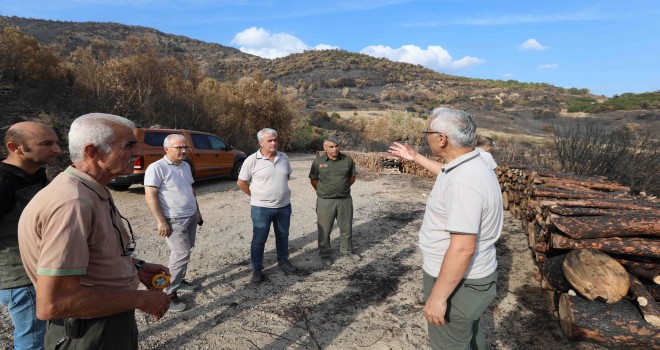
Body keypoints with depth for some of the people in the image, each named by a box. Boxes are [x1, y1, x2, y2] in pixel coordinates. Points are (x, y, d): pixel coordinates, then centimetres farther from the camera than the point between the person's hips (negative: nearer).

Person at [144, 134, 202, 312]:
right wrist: (161, 221, -21)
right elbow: (150, 195, -18)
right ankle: (169, 293, 7)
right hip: (174, 220, -8)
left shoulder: (186, 166, 9)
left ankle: (179, 280, 32)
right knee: (182, 254, -7)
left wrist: (197, 211, 19)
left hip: (191, 217, 8)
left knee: (184, 252, 15)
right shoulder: (157, 168, -15)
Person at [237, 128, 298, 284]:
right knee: (259, 239, 7)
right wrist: (256, 196, -2)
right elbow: (241, 182, -6)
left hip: (284, 205, 4)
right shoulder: (252, 160, -14)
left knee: (283, 236, 18)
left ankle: (283, 261, 38)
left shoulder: (284, 157, 0)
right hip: (261, 207, -4)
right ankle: (257, 269, 22)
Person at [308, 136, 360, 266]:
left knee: (346, 227, 15)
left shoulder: (348, 160, -2)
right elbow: (313, 180, 5)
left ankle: (347, 250, 35)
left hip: (345, 200, 2)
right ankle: (325, 254, 25)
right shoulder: (318, 162, -6)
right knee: (324, 230, 8)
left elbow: (352, 178, 11)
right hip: (325, 201, -2)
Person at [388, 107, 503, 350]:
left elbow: (462, 249, -32)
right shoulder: (470, 166, 1)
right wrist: (415, 157, 29)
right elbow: (447, 173, 26)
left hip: (458, 284, -9)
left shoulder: (463, 182, -31)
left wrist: (437, 297, -25)